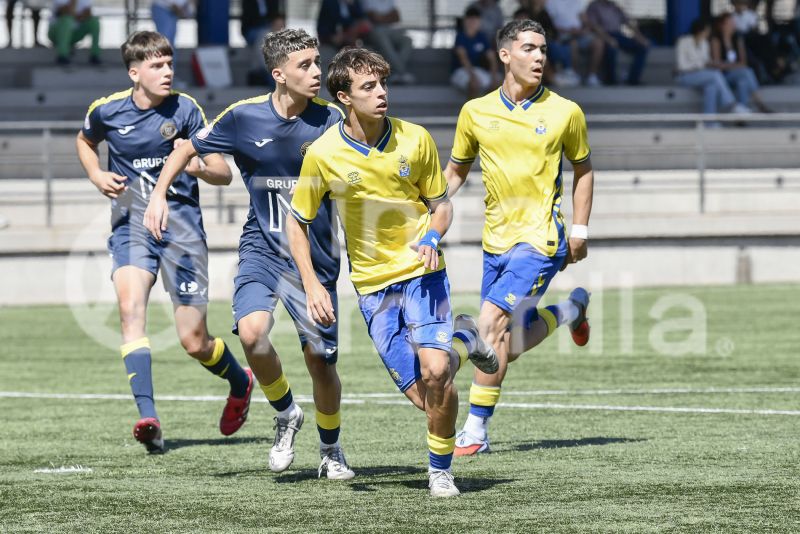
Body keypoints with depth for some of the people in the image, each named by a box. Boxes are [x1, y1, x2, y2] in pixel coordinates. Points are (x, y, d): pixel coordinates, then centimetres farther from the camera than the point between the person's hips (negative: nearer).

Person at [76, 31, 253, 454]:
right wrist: (97, 175, 2)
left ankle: (241, 382, 34)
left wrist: (198, 167, -26)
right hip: (131, 224, 1)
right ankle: (148, 418, -33)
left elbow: (224, 174, -3)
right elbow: (85, 142, 23)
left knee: (194, 342, 0)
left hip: (181, 223, -1)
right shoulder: (107, 111, -2)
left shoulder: (185, 110, -7)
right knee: (130, 304, -27)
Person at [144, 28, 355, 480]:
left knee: (321, 360, 2)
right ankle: (286, 413, 3)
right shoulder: (245, 118, -5)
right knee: (252, 332, -26)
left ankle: (331, 450, 29)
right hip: (262, 248, 0)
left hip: (315, 255, 0)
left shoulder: (331, 121, -6)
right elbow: (188, 149, 11)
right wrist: (159, 194, 3)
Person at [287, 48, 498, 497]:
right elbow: (298, 223, 5)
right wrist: (312, 285, -5)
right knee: (424, 397, -7)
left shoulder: (415, 139, -6)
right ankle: (462, 341, 27)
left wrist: (432, 237, -15)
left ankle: (441, 469, 3)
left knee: (435, 372, -22)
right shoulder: (323, 154, -8)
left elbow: (441, 205, 7)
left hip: (422, 272, -1)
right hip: (372, 286, 1)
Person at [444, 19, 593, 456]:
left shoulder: (565, 113, -3)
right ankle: (571, 310, 37)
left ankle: (476, 430, -9)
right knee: (509, 345, 7)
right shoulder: (476, 112, 3)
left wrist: (579, 231, 5)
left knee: (492, 324, -19)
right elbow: (456, 170, 16)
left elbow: (582, 169, 11)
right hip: (496, 238, 5)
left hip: (540, 239, -5)